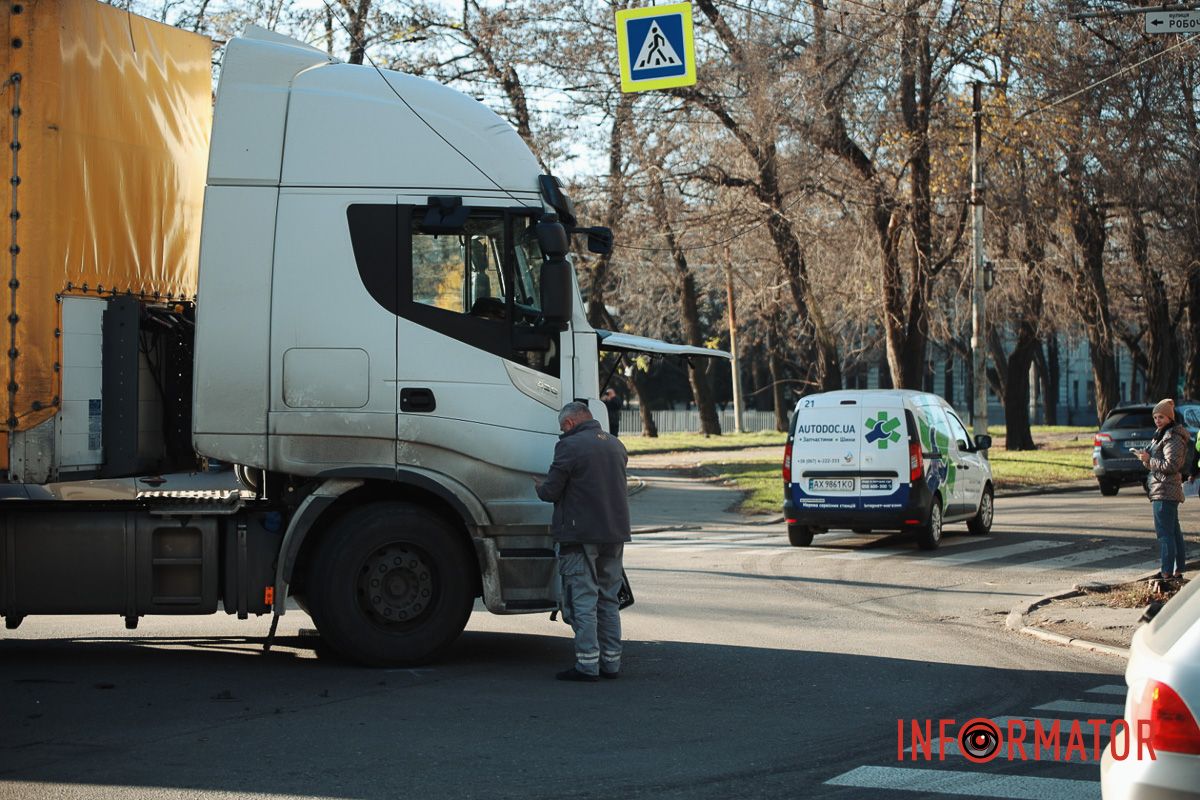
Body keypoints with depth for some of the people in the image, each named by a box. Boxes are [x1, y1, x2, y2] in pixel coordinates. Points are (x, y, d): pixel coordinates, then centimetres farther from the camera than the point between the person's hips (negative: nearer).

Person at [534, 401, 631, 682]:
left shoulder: (570, 446, -12)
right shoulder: (616, 445, 13)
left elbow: (551, 492, -12)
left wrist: (539, 487, 10)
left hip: (580, 535, -7)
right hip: (615, 533, 7)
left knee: (582, 600, -3)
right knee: (608, 600, 14)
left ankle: (587, 664, -5)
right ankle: (611, 661, 16)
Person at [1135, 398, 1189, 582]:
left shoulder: (1173, 439, -14)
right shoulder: (1161, 435, 18)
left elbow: (1171, 465, -21)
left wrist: (1148, 459, -15)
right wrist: (1146, 457, 4)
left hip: (1165, 491, -11)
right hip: (1169, 491, 11)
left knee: (1165, 532, -12)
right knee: (1174, 531, 15)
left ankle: (1167, 573, -13)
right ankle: (1178, 571, 21)